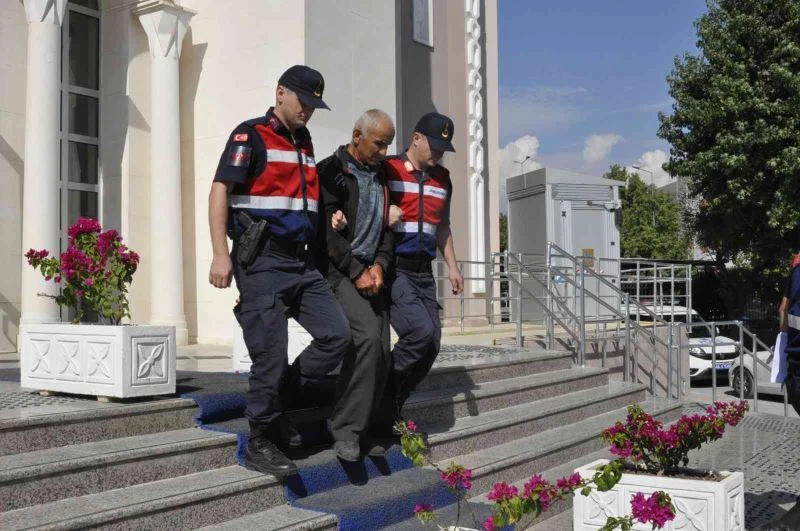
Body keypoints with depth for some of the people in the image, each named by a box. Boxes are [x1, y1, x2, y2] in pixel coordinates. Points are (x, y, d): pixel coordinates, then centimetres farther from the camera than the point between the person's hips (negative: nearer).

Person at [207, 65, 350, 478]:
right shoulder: (251, 135, -3)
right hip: (263, 262, -7)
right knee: (271, 353, -5)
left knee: (336, 335, 0)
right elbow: (220, 191, -10)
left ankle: (275, 400, 14)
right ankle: (260, 442, 10)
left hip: (302, 262, 7)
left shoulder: (304, 143, 20)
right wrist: (220, 254, -18)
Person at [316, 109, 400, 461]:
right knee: (367, 336, -24)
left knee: (381, 355, 1)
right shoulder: (331, 171, -3)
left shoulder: (381, 177, 16)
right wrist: (357, 272, -14)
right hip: (339, 270, -7)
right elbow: (328, 231, -11)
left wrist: (379, 265, -2)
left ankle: (356, 430, 13)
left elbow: (388, 227, 15)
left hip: (372, 272, 7)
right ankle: (346, 429, -15)